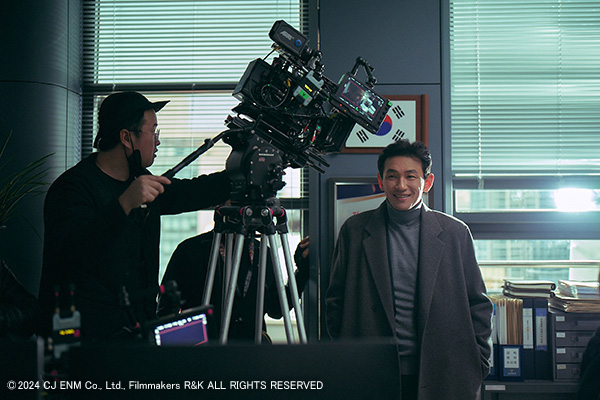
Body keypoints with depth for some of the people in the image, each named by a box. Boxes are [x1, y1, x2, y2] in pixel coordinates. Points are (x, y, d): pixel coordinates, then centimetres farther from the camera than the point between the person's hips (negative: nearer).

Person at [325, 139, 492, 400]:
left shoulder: (455, 233, 4)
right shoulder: (354, 230, 3)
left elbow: (478, 305, 9)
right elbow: (336, 300, 9)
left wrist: (477, 365, 4)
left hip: (441, 378, 0)